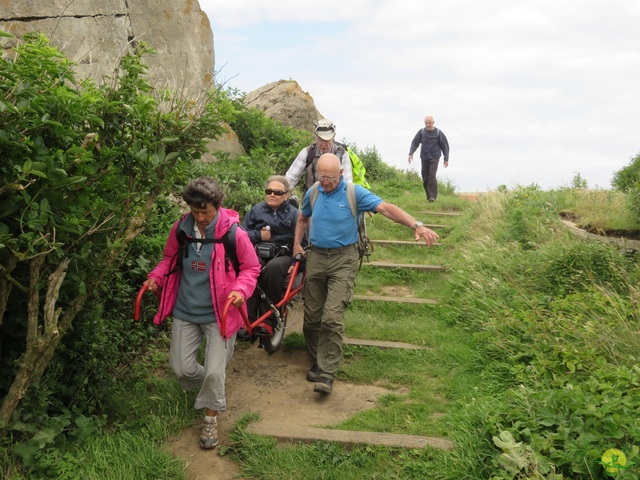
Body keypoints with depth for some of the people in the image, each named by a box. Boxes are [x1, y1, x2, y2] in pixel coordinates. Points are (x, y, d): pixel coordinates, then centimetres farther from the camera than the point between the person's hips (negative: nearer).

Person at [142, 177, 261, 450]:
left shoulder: (234, 233, -16)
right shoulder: (180, 229, -5)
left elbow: (251, 268, -4)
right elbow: (169, 259, 13)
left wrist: (240, 290, -22)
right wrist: (156, 277, -6)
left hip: (219, 314, -4)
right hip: (185, 311, 4)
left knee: (214, 372, -2)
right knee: (181, 368, 9)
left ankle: (211, 419, 24)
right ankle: (210, 388, 42)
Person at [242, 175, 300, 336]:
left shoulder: (293, 214, 5)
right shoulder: (257, 210, 12)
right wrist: (259, 235, -6)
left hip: (283, 256, -2)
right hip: (258, 253, 2)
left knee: (273, 268, -38)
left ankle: (267, 320, -28)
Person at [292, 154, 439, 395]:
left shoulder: (355, 193, -8)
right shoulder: (313, 192, 6)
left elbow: (386, 208, -19)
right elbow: (302, 219, 25)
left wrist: (417, 225, -31)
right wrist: (297, 244, 11)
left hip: (342, 259, -4)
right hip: (315, 257, 4)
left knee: (332, 317, -15)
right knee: (312, 317, 7)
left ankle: (327, 374, -8)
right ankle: (316, 363, 27)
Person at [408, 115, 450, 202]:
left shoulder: (438, 133, -2)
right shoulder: (421, 132, 2)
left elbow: (445, 146, 4)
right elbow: (414, 143, 1)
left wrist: (446, 159, 2)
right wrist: (411, 153, -15)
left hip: (434, 158, -3)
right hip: (424, 158, 3)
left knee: (432, 176, -17)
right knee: (425, 178, 4)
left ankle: (433, 196, -16)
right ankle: (428, 196, 17)